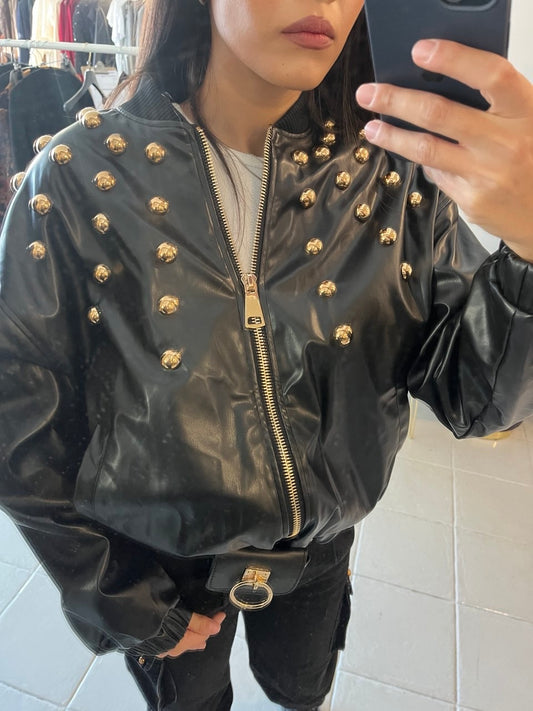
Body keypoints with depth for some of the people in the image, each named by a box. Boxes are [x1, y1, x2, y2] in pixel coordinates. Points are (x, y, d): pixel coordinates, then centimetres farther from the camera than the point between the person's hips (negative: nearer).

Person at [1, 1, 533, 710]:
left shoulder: (391, 174, -15)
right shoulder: (78, 177, -21)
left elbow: (470, 398, -16)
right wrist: (123, 604, -7)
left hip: (320, 552, 3)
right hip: (161, 563, -1)